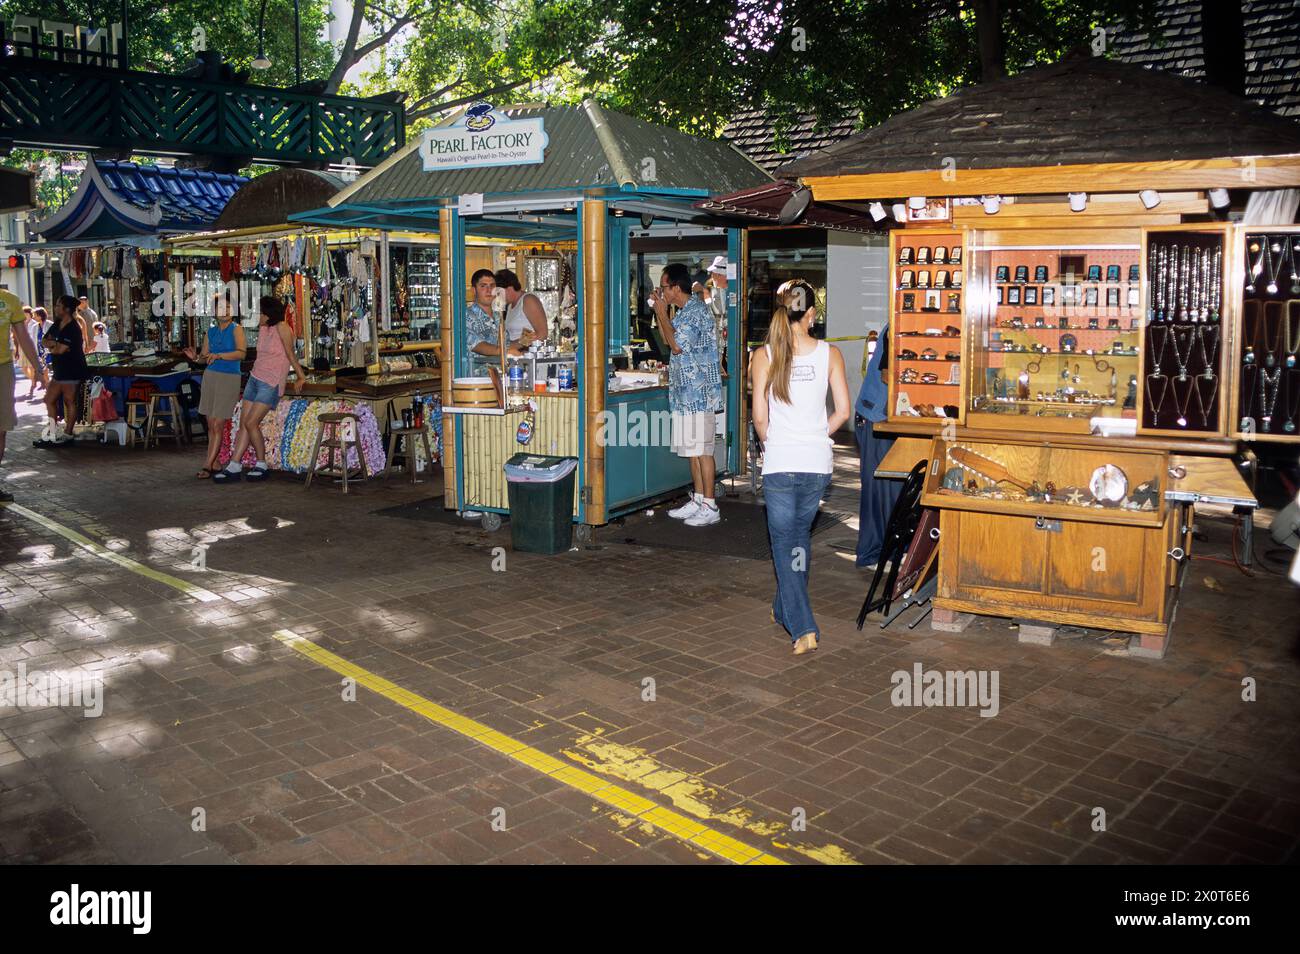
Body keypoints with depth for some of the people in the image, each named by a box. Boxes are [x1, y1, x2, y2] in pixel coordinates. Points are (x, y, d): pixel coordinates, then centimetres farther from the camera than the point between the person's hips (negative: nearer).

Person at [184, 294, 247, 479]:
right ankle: (215, 464, 13)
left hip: (229, 379, -6)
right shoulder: (211, 332, 12)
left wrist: (219, 355, -29)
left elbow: (242, 353, -19)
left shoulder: (236, 329, -4)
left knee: (217, 425, -8)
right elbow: (204, 356, 15)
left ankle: (207, 465, -6)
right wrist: (195, 358, -6)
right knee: (211, 425, 6)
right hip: (210, 377, 6)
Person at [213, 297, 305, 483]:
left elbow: (291, 355, -6)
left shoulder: (282, 328, -13)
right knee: (243, 423, 4)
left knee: (251, 423, -11)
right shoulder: (262, 328, 9)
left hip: (271, 384, -8)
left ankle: (261, 465, 4)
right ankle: (234, 466, 7)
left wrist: (301, 377, 2)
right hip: (255, 378, 8)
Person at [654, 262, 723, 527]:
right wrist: (660, 313, 15)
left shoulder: (697, 310, -14)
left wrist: (662, 313, -9)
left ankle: (710, 507, 0)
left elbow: (677, 345, -19)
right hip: (685, 392, 10)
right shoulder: (683, 311, 15)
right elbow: (668, 340, 28)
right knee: (692, 449, 13)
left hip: (698, 392, -10)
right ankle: (698, 500, 21)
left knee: (702, 450, -5)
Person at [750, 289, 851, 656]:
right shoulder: (829, 354, 0)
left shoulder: (764, 356, -4)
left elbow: (760, 417, -5)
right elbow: (843, 411, -1)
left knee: (784, 542, 5)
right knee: (801, 535, 21)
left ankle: (803, 628, -5)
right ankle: (785, 609, 37)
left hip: (780, 463, -2)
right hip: (818, 461, 3)